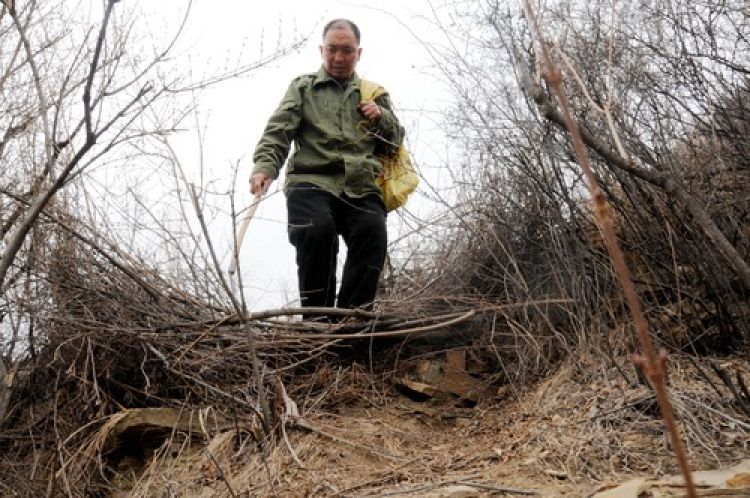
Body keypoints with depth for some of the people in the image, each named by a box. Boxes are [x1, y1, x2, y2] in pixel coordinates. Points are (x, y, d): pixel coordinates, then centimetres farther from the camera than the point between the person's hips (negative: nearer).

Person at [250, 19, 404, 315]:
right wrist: (265, 166, -14)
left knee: (372, 231, -30)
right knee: (318, 229, -33)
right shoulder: (303, 87, 20)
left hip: (361, 188, 2)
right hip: (312, 182, -2)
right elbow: (277, 132, 5)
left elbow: (395, 143, 26)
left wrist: (382, 118, 4)